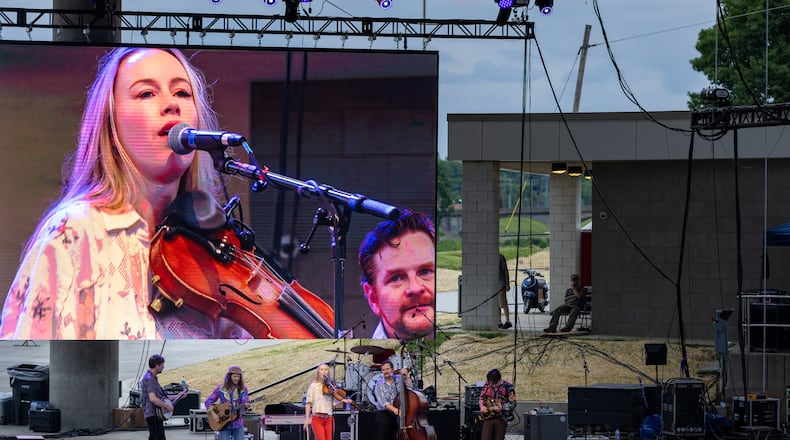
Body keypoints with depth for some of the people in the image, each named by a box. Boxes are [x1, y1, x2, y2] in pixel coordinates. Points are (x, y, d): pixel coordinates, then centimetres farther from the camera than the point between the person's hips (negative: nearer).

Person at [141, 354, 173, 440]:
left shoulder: (153, 378, 17)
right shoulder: (149, 379, -17)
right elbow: (153, 398, -28)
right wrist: (167, 407, -19)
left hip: (157, 414, 11)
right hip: (152, 414, -11)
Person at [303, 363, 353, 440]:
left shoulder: (330, 387, 12)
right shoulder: (313, 386, 4)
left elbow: (334, 404, 10)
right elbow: (308, 403, 0)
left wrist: (343, 400, -7)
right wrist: (307, 419, -6)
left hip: (329, 419, 3)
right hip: (317, 418, -3)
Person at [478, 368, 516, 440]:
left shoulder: (508, 386, -7)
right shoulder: (487, 385, 5)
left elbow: (513, 403, -8)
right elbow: (481, 398, 17)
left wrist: (501, 407, -22)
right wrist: (482, 406, -3)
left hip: (501, 419, -3)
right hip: (488, 417, 3)